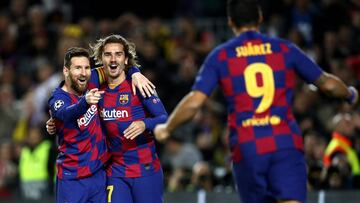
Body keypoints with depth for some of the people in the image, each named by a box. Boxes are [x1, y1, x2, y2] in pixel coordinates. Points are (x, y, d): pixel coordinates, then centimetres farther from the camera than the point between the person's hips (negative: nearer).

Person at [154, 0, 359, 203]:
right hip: (286, 142, 0)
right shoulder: (285, 49, 9)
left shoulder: (220, 56, 6)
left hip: (246, 148, 1)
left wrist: (166, 129, 15)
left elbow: (194, 102, -2)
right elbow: (327, 83, 18)